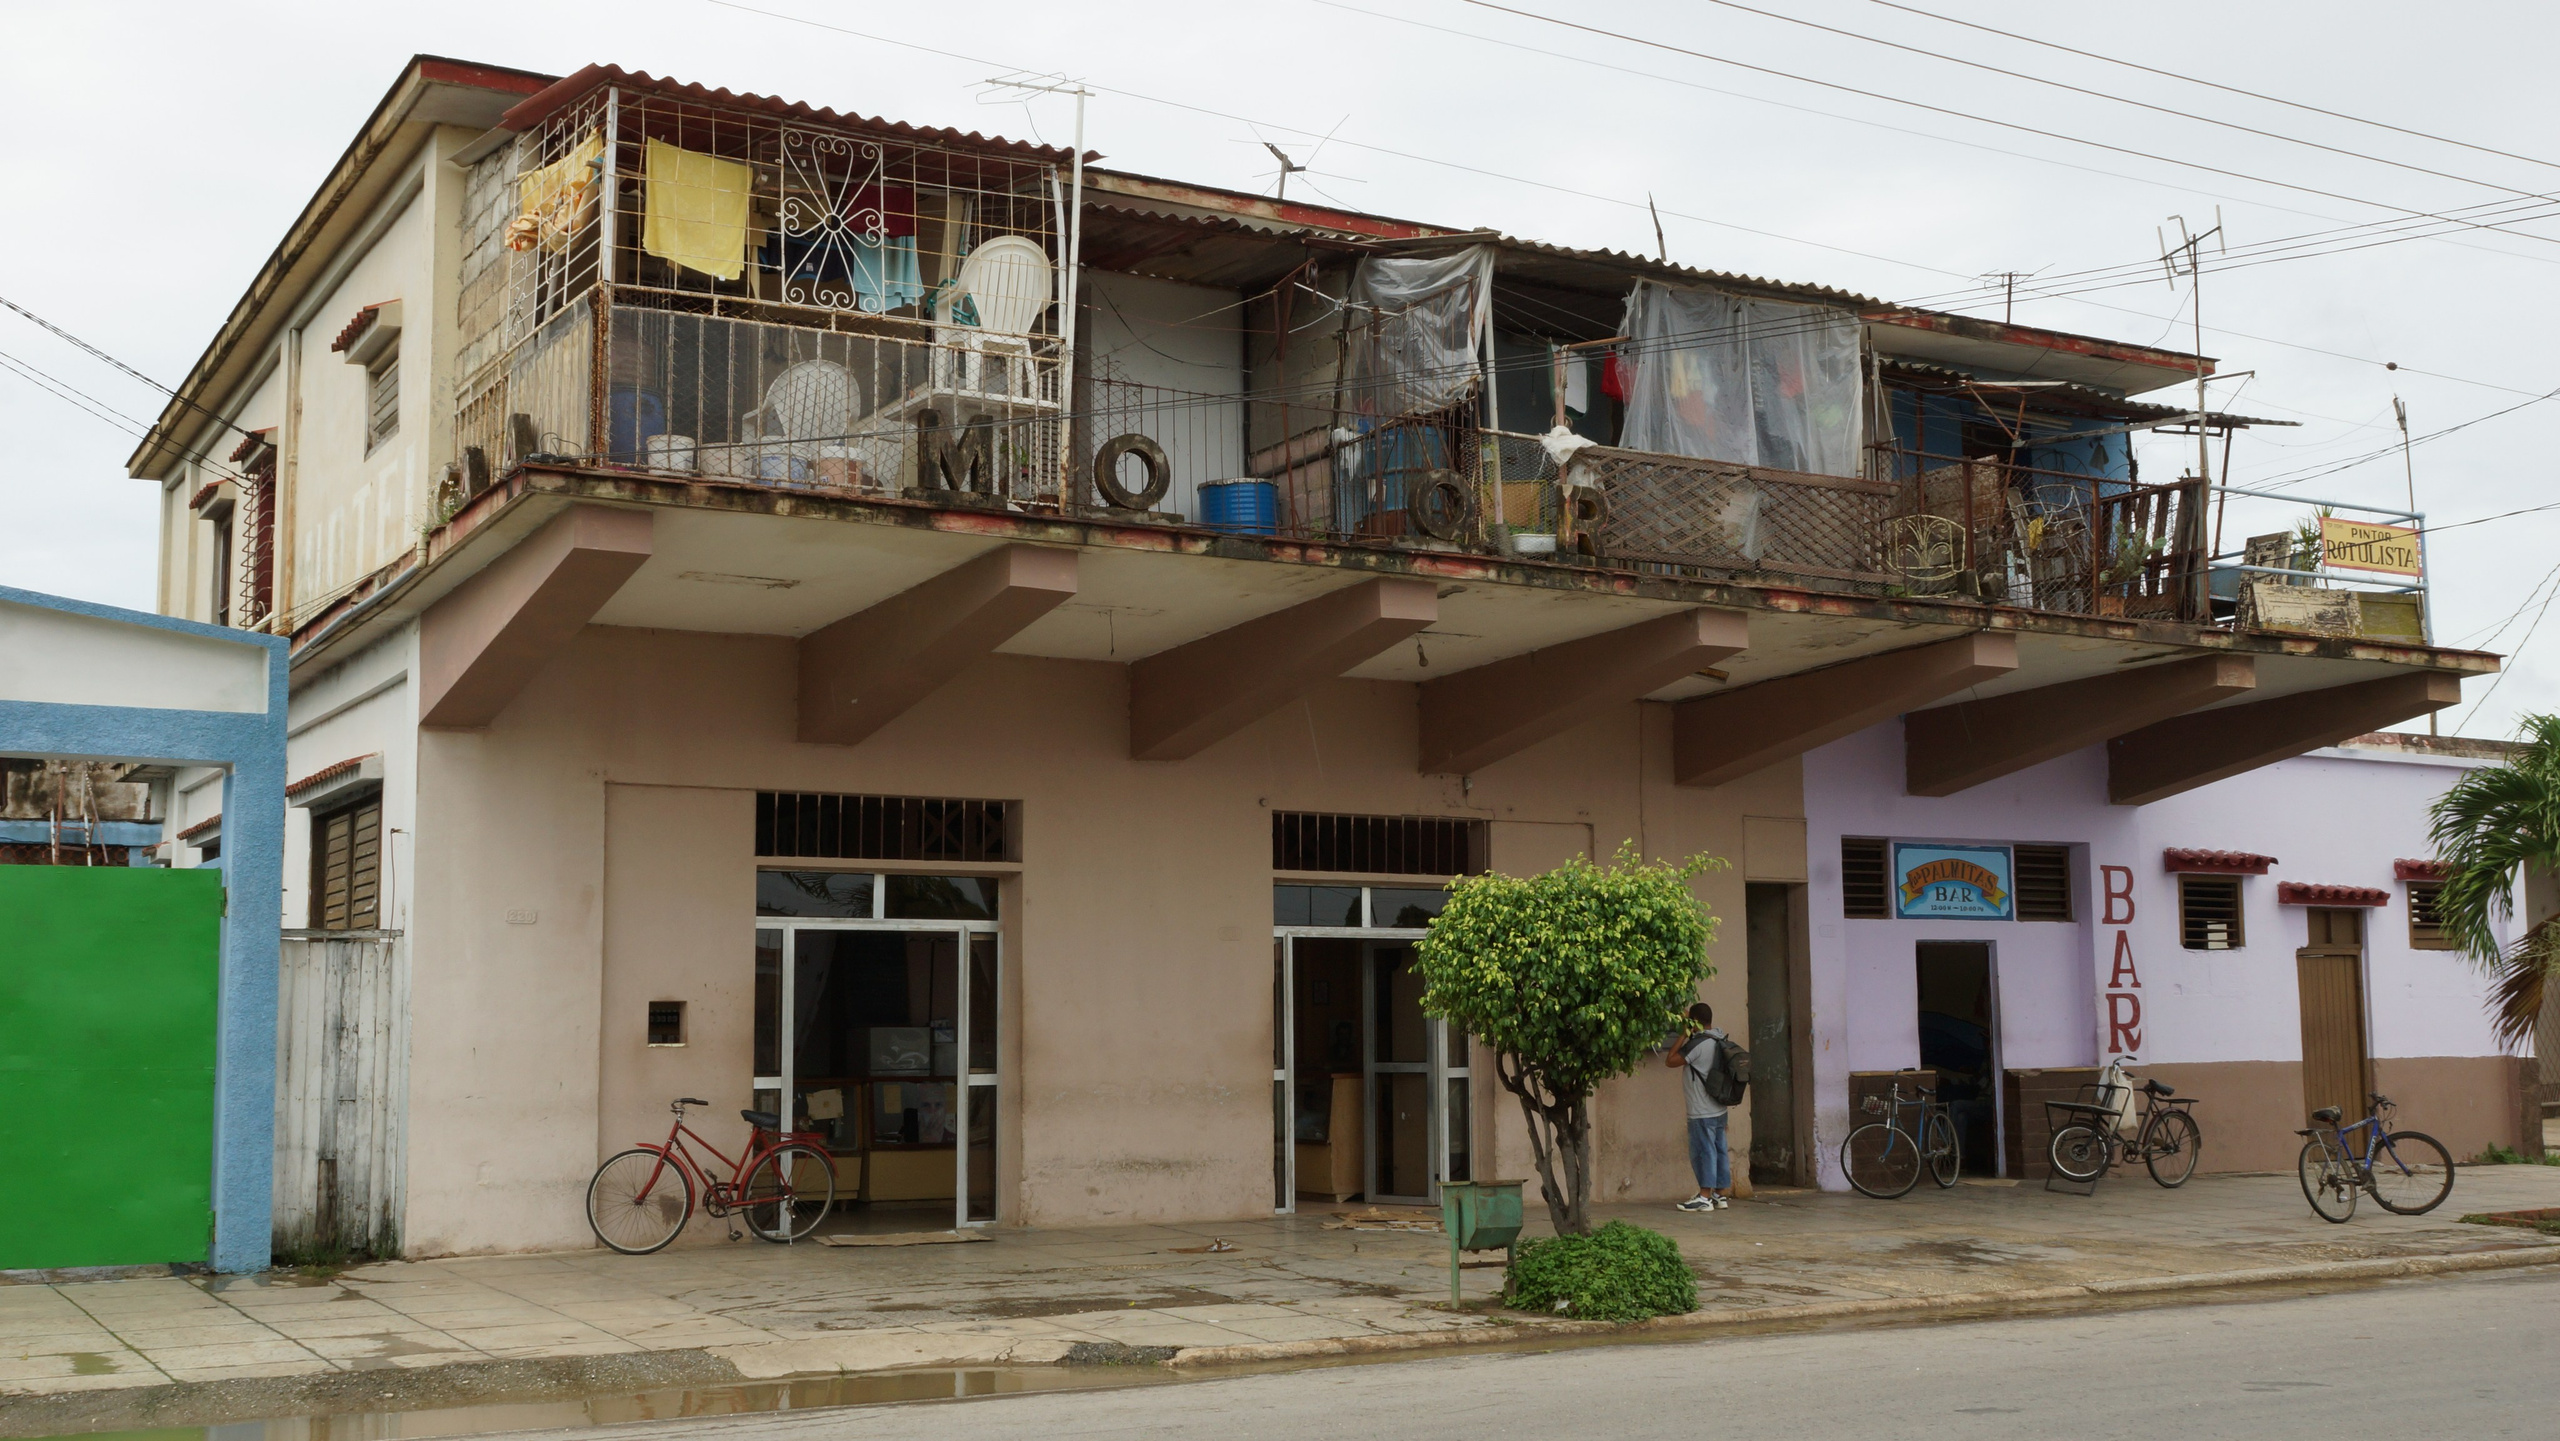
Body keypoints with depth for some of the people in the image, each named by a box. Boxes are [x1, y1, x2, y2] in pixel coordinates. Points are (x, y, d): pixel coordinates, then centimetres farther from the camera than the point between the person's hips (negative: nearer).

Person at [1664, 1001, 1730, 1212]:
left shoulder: (1698, 1043, -18)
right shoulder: (1719, 1040, 9)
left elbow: (1670, 1061, -14)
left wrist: (1683, 1035, -10)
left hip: (1702, 1111, -8)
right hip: (1719, 1108, 8)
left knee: (1703, 1151, -4)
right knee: (1719, 1150, 11)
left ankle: (1704, 1197, -2)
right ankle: (1722, 1194, 15)